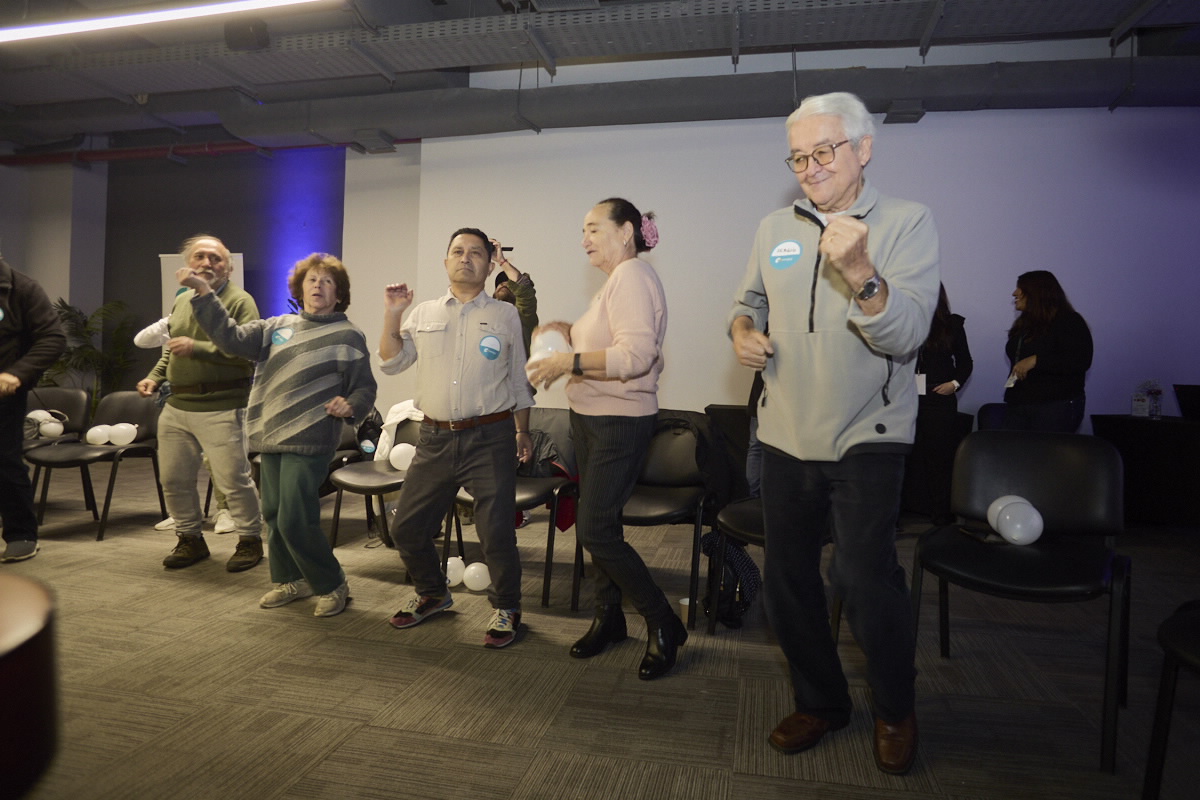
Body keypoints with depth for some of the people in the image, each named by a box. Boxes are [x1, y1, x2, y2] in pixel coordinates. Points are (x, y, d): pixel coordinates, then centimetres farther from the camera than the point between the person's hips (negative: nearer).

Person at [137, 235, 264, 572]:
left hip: (221, 408, -7)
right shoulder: (181, 301, 16)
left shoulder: (240, 301, -8)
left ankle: (250, 539, 15)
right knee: (173, 478, 13)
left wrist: (196, 348, -21)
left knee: (232, 479, -2)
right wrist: (155, 376, 13)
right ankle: (190, 539, 30)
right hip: (177, 406, 8)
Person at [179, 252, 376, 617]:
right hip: (271, 437, 6)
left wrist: (350, 405, -23)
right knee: (274, 514, 13)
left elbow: (365, 388, -2)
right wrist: (204, 293, -1)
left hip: (309, 441, -6)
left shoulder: (347, 336, -1)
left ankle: (332, 585, 9)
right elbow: (232, 338, 5)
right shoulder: (277, 326, 13)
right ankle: (291, 580, 31)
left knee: (294, 520, -9)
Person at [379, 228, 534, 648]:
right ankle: (432, 594, 36)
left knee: (496, 532, -3)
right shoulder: (423, 314, 12)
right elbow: (391, 363, 8)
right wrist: (392, 315, -3)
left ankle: (506, 608, 20)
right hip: (435, 437, 4)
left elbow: (519, 381, 10)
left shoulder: (505, 316, 6)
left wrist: (522, 432, 9)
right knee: (407, 528, 11)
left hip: (489, 439, -3)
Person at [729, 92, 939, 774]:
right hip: (787, 436, 5)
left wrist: (861, 274, -33)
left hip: (865, 439, -4)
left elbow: (907, 335, -16)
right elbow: (751, 299, 20)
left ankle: (896, 709, 23)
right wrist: (743, 329, -2)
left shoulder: (908, 223, -6)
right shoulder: (775, 229, 7)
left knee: (865, 578, -9)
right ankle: (821, 702, 35)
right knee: (788, 580, 12)